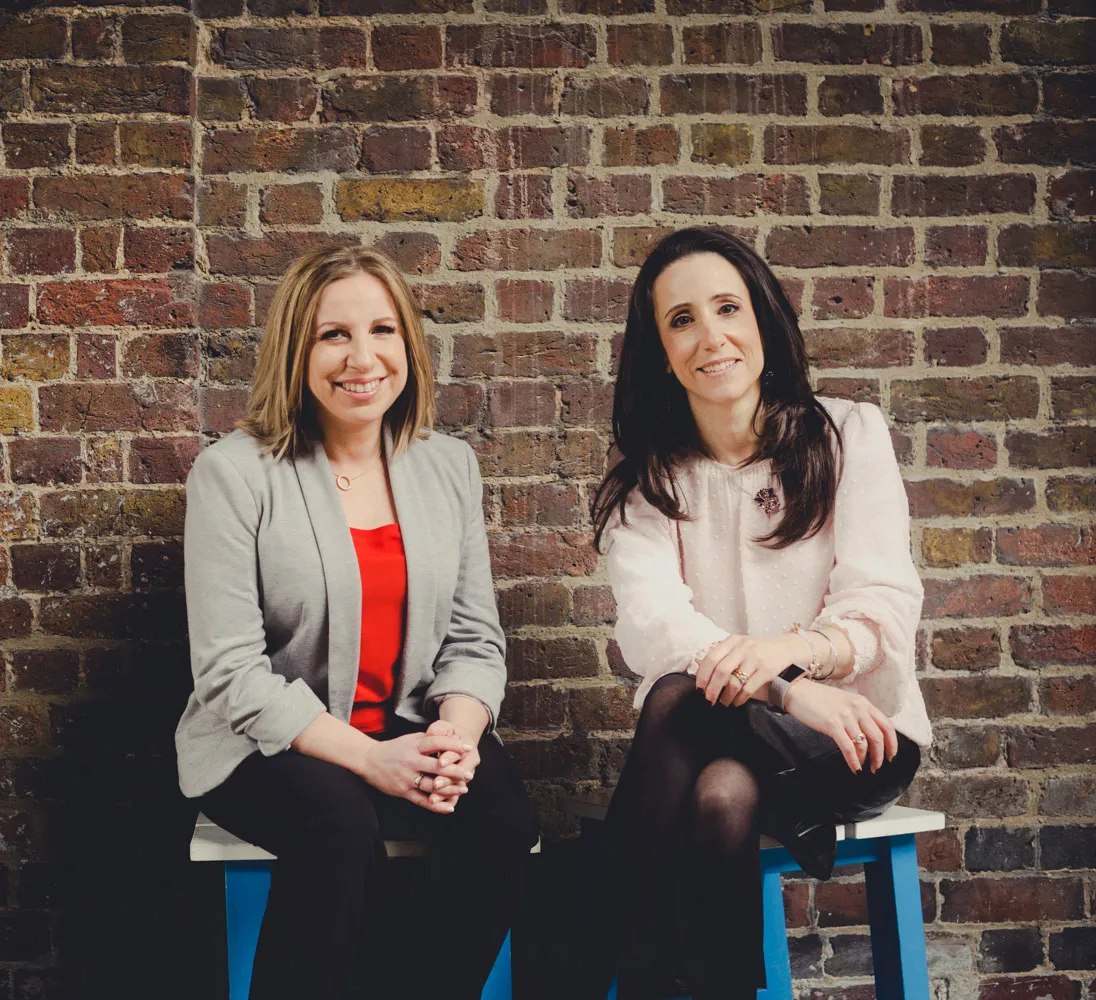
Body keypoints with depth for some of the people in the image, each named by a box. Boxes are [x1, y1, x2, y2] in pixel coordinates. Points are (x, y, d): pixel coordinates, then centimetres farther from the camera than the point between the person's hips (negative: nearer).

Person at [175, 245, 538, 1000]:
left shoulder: (449, 466, 7)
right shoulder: (235, 474, -7)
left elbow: (475, 639, 7)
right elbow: (232, 673, -12)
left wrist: (458, 730, -15)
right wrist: (369, 759, -22)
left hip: (411, 732, 4)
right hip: (269, 745, -4)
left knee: (504, 818, -24)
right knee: (341, 824, -34)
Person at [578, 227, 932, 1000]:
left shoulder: (849, 435, 3)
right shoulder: (645, 486, 6)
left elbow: (885, 609, -8)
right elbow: (651, 628, -12)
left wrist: (789, 650, -31)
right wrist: (789, 693, -30)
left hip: (857, 734, -1)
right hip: (719, 729, 2)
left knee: (724, 792, -33)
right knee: (678, 694, -33)